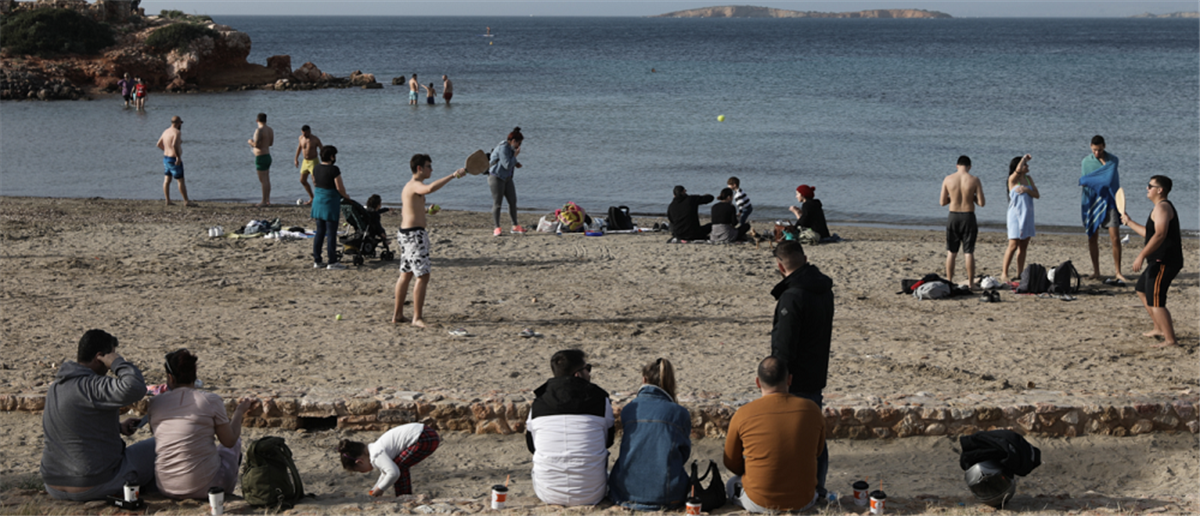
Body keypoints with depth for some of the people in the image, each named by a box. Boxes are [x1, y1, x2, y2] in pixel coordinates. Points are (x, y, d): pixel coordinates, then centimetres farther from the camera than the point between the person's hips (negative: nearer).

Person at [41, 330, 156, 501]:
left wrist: (119, 427, 13)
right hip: (94, 486, -8)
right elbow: (135, 388, -38)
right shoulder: (89, 386, -23)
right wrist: (117, 362, -20)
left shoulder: (56, 386, 8)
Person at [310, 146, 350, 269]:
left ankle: (316, 260, 16)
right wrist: (345, 195, 2)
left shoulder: (316, 169, 5)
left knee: (319, 232, 13)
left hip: (318, 202, 7)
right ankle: (332, 262, 2)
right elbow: (339, 187, -16)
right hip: (331, 202, -7)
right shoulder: (334, 170, -17)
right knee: (331, 233, -1)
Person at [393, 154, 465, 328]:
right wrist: (453, 176, -36)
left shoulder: (409, 186, 18)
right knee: (423, 275, -11)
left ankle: (397, 315, 21)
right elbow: (430, 188, -38)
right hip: (415, 233, -11)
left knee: (406, 274, 16)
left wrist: (426, 210, 31)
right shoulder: (415, 185, -14)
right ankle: (417, 317, -12)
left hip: (406, 232, 11)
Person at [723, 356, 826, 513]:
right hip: (803, 503, 3)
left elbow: (732, 464, 3)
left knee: (732, 484, 31)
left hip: (759, 504, -3)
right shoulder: (812, 410, -7)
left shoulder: (743, 415, -12)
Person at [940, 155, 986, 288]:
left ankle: (949, 281, 13)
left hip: (953, 217, 1)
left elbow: (943, 202, 1)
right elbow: (981, 203, -8)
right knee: (969, 252, 4)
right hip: (968, 217, -1)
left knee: (951, 252, 11)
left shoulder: (948, 179, -3)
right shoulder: (974, 180, -8)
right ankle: (970, 282, 6)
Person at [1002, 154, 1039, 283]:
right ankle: (1004, 274, -6)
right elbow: (1018, 170, -28)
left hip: (1027, 215, 6)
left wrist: (1027, 190, -14)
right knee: (1013, 245, -11)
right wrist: (1025, 158, -13)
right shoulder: (1013, 179, -7)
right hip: (1015, 215, -6)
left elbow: (1037, 195, 5)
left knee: (1023, 246, 7)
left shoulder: (1028, 179, 11)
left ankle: (1020, 274, 12)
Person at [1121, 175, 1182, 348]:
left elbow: (1160, 235, -27)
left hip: (1164, 262, -11)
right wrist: (1129, 222, 36)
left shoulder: (1162, 207, -14)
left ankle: (1170, 340, -15)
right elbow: (1150, 234, 33)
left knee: (1155, 302, -13)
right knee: (1142, 290, 24)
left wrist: (1141, 256, -30)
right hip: (1160, 262, 11)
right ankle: (1159, 329, 28)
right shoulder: (1161, 207, 20)